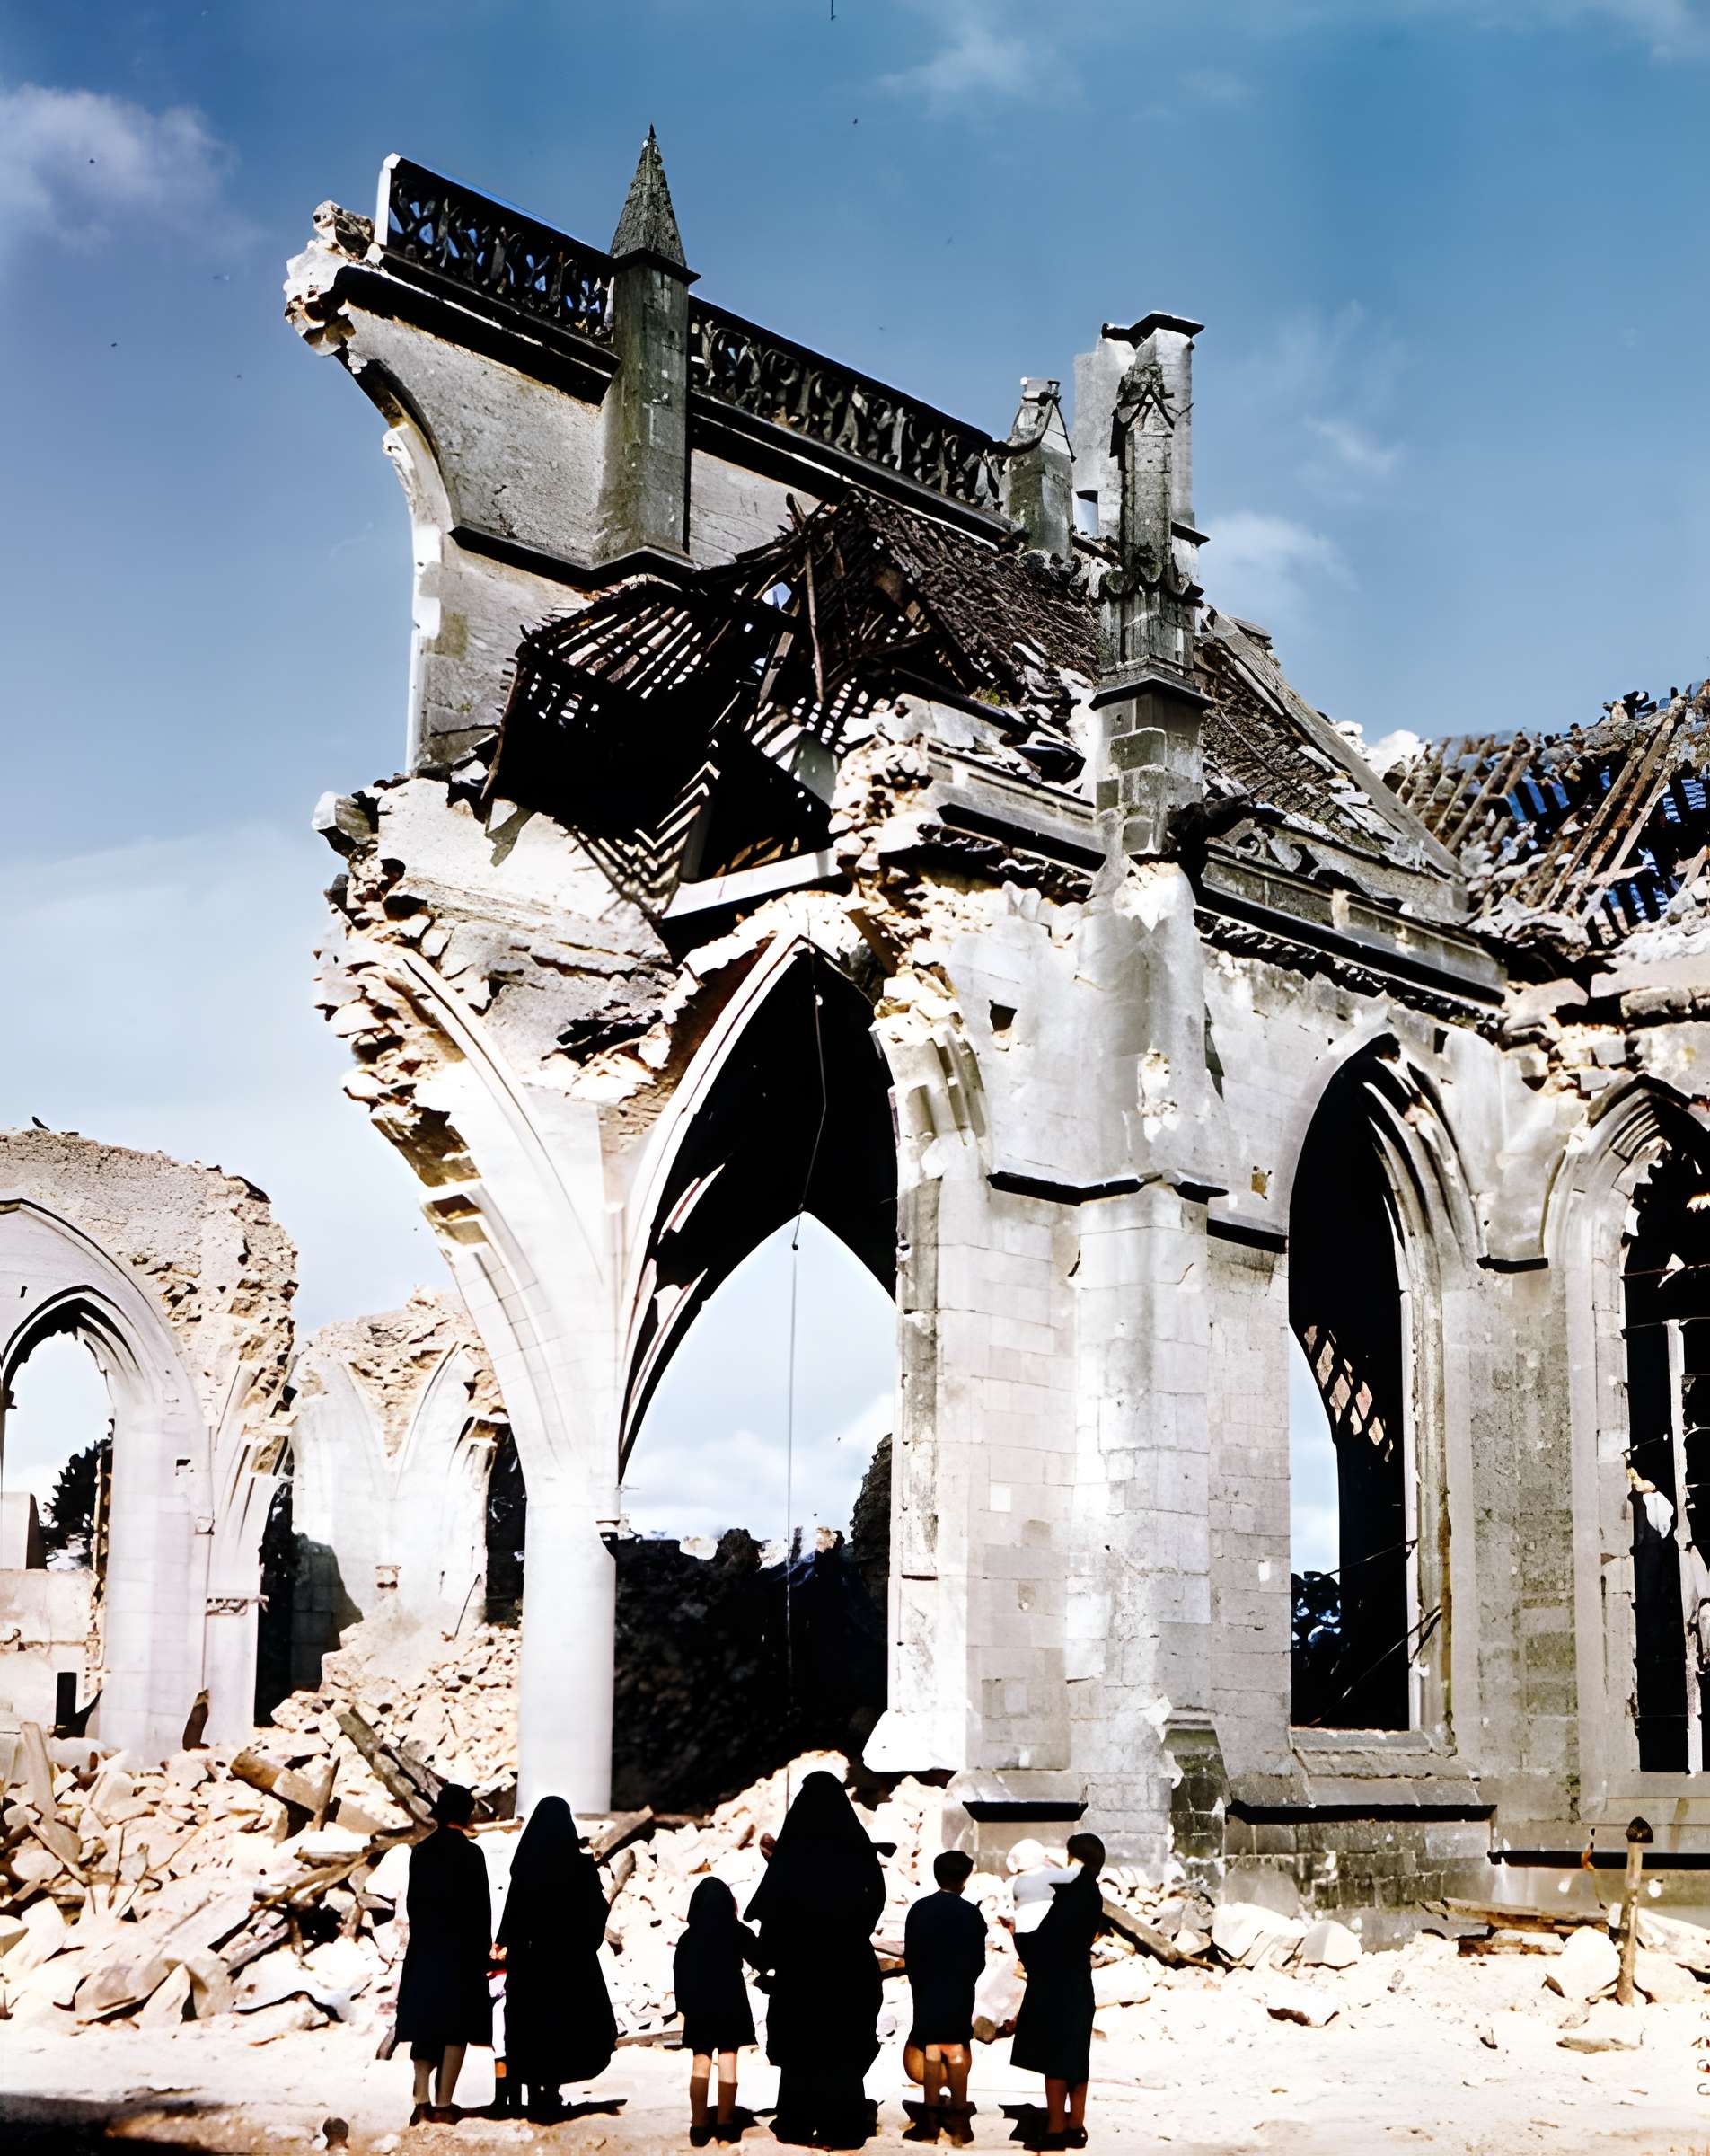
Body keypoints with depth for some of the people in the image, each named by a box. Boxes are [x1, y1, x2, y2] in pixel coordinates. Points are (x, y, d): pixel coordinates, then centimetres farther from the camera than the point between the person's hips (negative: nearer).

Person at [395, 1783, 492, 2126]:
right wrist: (483, 1949, 0)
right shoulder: (470, 1854, -11)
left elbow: (412, 1901, 6)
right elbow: (481, 1907, -10)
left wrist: (421, 1936, 14)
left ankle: (422, 2100, 4)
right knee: (456, 2026, 4)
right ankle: (443, 2103, 3)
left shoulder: (420, 1852, 2)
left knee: (424, 2023, 12)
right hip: (461, 1949, -4)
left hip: (424, 1947, 4)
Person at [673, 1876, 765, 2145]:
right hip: (731, 2005, -1)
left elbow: (680, 1975, 0)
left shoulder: (688, 1937, -2)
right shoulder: (738, 1933, -6)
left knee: (700, 2064, 6)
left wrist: (684, 2007, 8)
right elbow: (760, 1961, 4)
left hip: (698, 2007, 1)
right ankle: (725, 2123, 3)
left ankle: (699, 2126, 2)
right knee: (728, 2062, 4)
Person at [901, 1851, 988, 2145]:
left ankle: (932, 2122, 3)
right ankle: (959, 2122, 6)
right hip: (959, 1994, -1)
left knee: (931, 2052, 4)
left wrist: (919, 1985, 12)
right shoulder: (970, 1913, -6)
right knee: (957, 2052, 6)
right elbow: (978, 1960, -3)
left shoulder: (919, 1909, -2)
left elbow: (909, 1955, 0)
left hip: (926, 1992, 1)